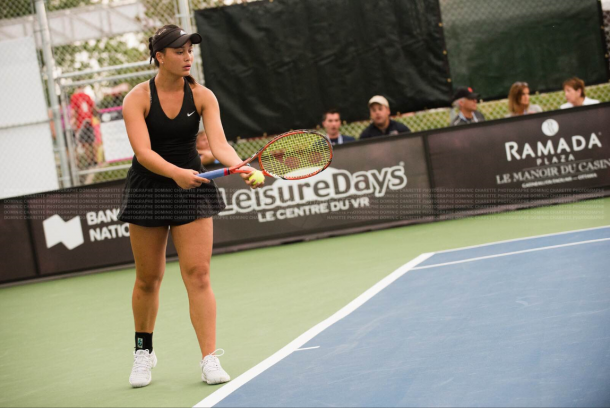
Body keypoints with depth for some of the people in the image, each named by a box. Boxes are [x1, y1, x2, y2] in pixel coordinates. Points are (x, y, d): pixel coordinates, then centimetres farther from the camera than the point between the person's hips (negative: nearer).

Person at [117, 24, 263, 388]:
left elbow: (219, 143, -16)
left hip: (192, 187, 1)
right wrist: (176, 173, -39)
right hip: (148, 190, -1)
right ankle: (144, 352, 29)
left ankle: (210, 359, -5)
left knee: (198, 274, -7)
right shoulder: (138, 98, -12)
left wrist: (241, 167, -37)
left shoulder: (202, 96, -6)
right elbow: (143, 152, -22)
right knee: (149, 278, 8)